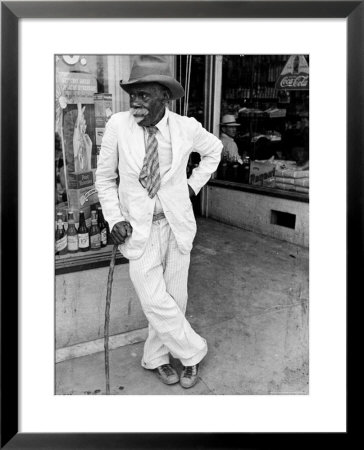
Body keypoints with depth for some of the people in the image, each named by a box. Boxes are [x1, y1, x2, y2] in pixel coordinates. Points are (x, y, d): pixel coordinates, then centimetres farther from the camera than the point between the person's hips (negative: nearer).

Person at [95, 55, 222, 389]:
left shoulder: (187, 128, -6)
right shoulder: (118, 126, -8)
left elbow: (214, 149, 17)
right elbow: (105, 178, 3)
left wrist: (194, 185, 7)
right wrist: (114, 219, -8)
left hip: (177, 225, 2)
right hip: (138, 229, -1)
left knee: (175, 297, 9)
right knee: (155, 301, -7)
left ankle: (155, 358, 34)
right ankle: (193, 352, 21)